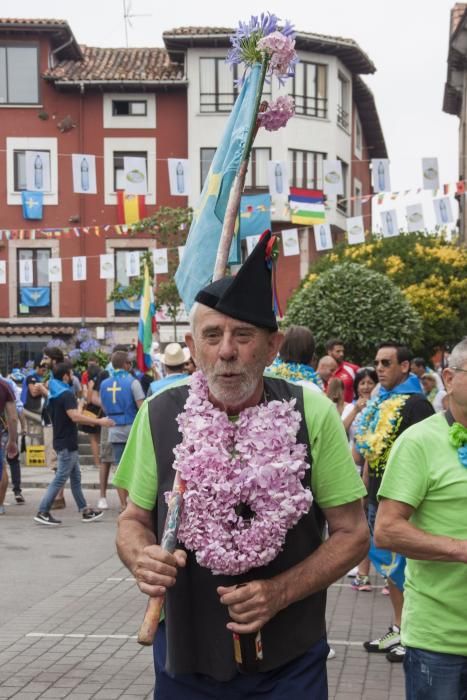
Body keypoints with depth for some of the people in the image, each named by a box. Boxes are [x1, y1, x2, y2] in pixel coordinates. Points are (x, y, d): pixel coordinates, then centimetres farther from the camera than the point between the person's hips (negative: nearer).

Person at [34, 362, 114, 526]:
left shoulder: (54, 395, 14)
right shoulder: (67, 394, -17)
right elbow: (74, 416, -29)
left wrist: (88, 421, 25)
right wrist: (99, 421, -26)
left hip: (61, 441, 10)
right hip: (67, 443, -10)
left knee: (75, 478, 14)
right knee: (60, 479, -6)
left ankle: (85, 511, 20)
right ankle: (42, 512, -6)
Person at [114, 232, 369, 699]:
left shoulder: (312, 415, -10)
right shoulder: (160, 414, -5)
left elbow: (351, 532, -4)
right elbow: (134, 519, 6)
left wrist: (280, 591, -16)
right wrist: (140, 558, -16)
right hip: (185, 661, 2)